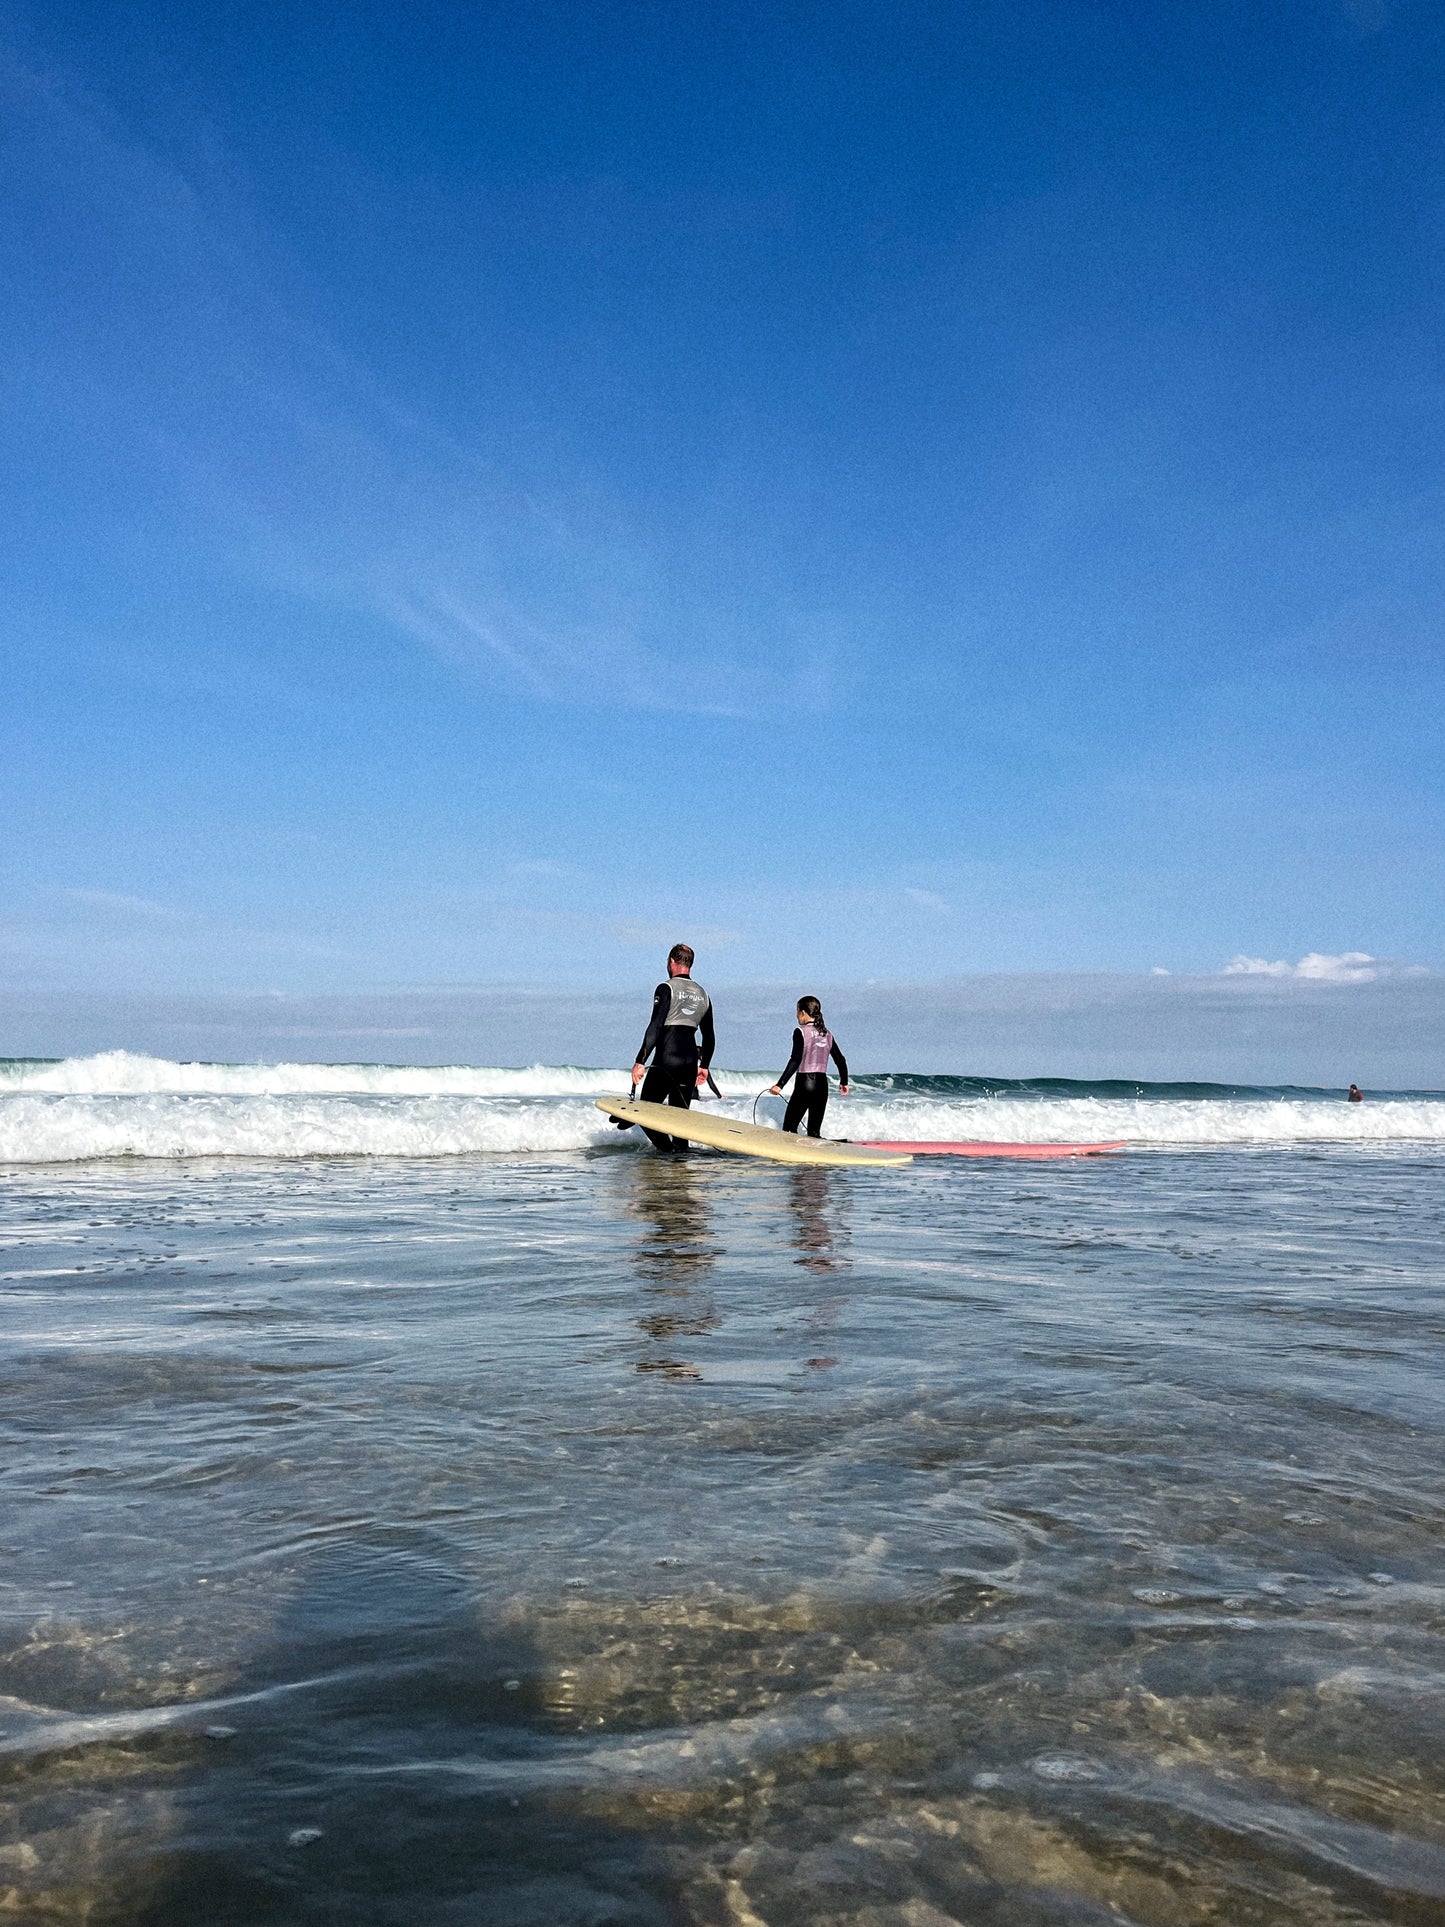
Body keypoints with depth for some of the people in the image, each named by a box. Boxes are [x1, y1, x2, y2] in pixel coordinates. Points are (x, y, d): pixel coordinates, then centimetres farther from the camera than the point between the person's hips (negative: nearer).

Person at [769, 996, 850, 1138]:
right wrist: (844, 1083, 27)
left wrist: (780, 1085, -18)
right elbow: (841, 1060, 12)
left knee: (789, 1129, 1)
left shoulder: (801, 1032, -8)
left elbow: (795, 1061, -18)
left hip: (804, 1084, -5)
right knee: (814, 1132, 10)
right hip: (822, 1085, 6)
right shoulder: (827, 1034, 9)